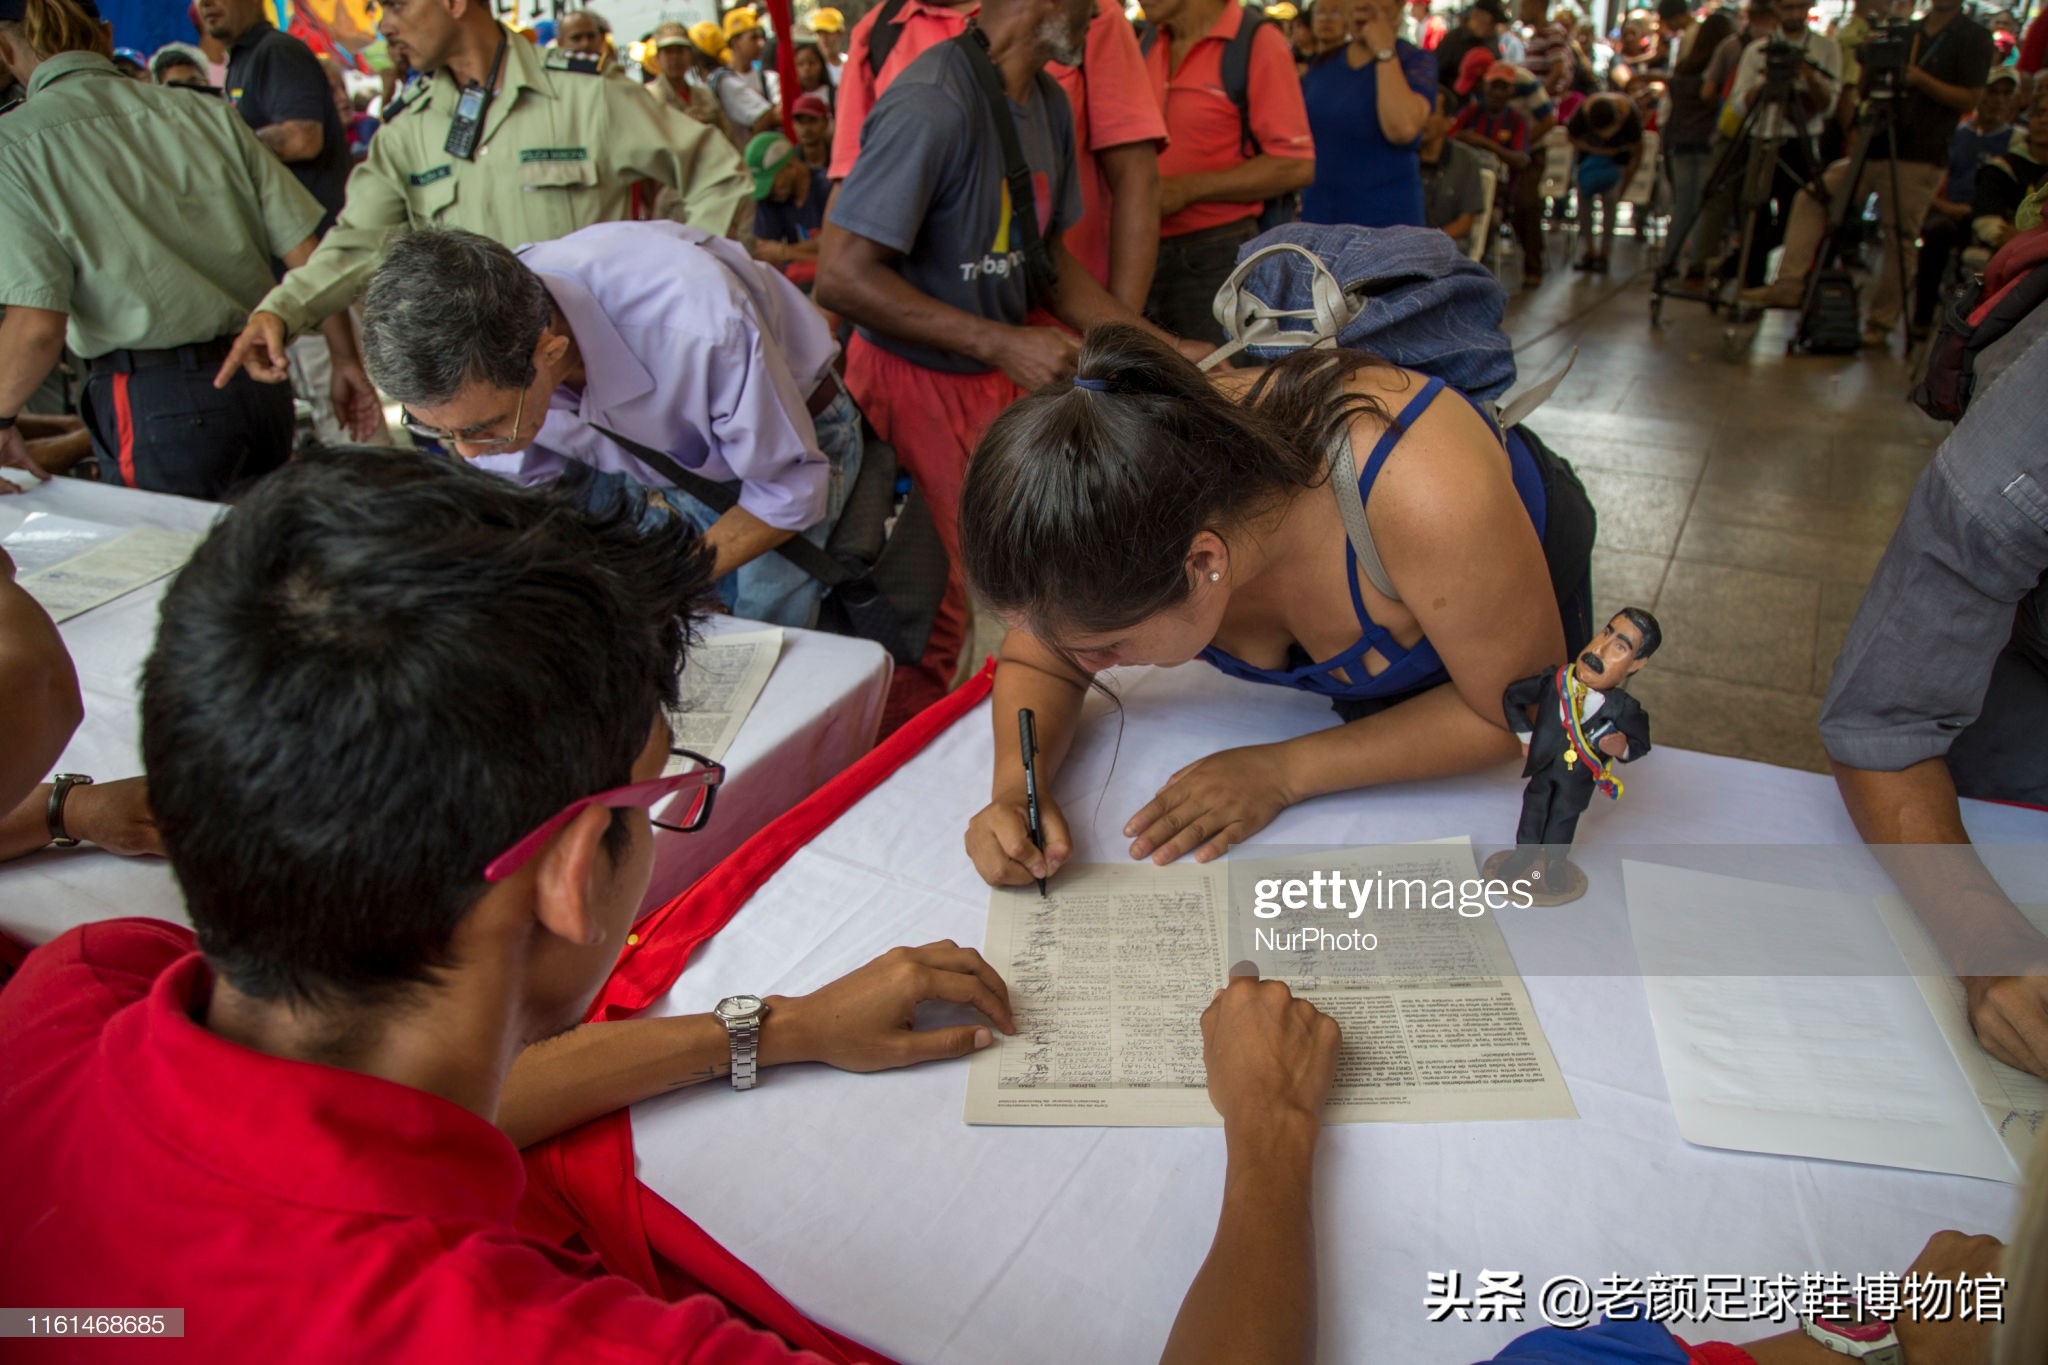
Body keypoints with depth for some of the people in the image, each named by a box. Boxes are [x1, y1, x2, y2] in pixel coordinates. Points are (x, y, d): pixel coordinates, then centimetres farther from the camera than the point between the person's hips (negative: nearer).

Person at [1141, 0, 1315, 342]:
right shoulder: (1149, 44, 12)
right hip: (1146, 255, 6)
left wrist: (1187, 189, -16)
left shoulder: (1257, 42, -7)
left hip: (1218, 259, -6)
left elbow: (1296, 166, -13)